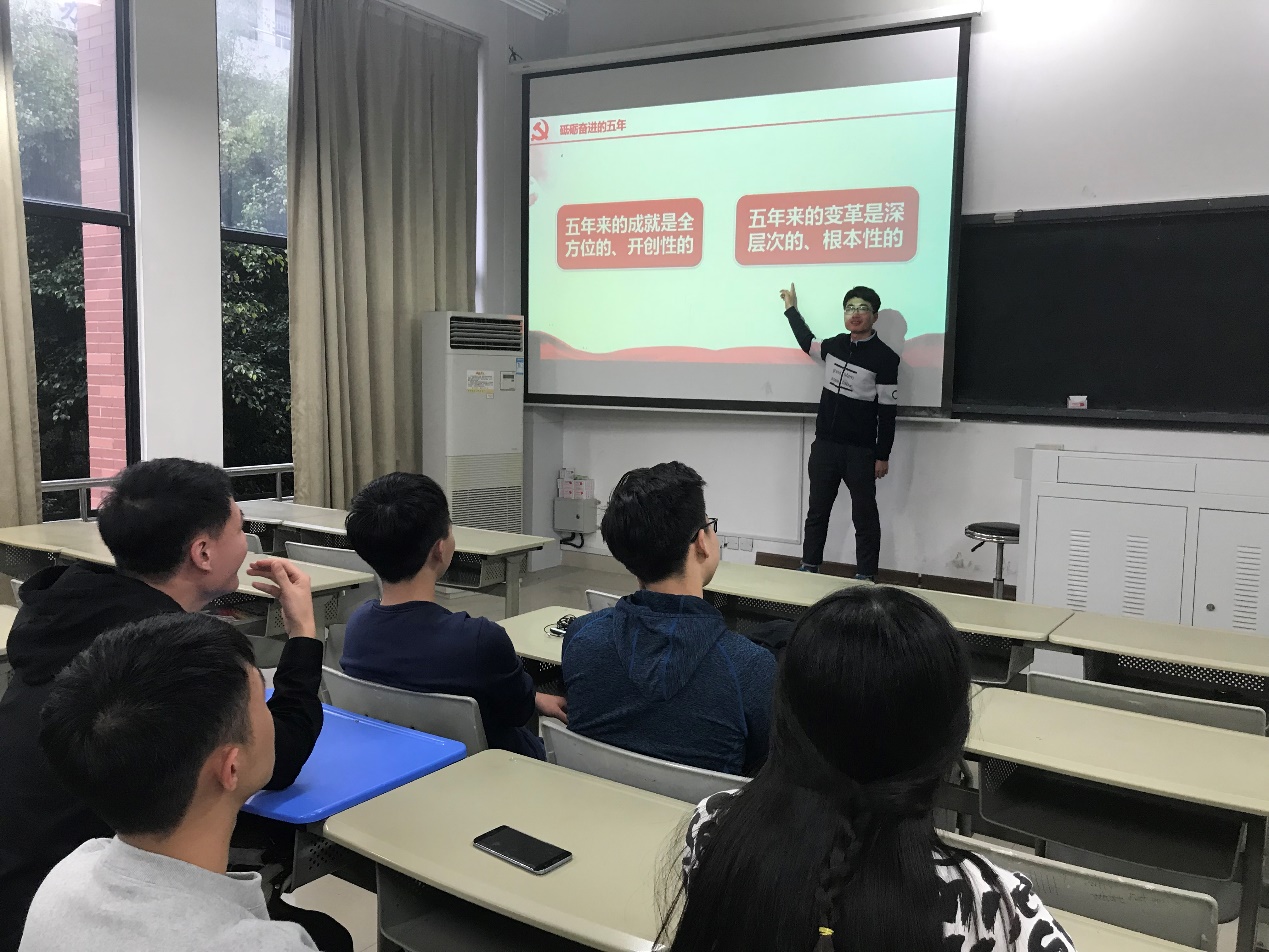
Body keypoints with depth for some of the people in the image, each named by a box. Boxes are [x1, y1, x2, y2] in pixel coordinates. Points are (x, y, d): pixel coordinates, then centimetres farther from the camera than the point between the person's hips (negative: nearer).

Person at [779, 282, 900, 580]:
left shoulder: (885, 358, -9)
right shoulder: (835, 345, 6)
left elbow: (888, 411, -9)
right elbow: (808, 343, 30)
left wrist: (883, 456, -11)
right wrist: (791, 309, 34)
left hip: (860, 452, -5)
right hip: (824, 446, 5)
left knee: (865, 517, 4)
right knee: (817, 512, 12)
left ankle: (866, 579, 10)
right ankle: (809, 570, 21)